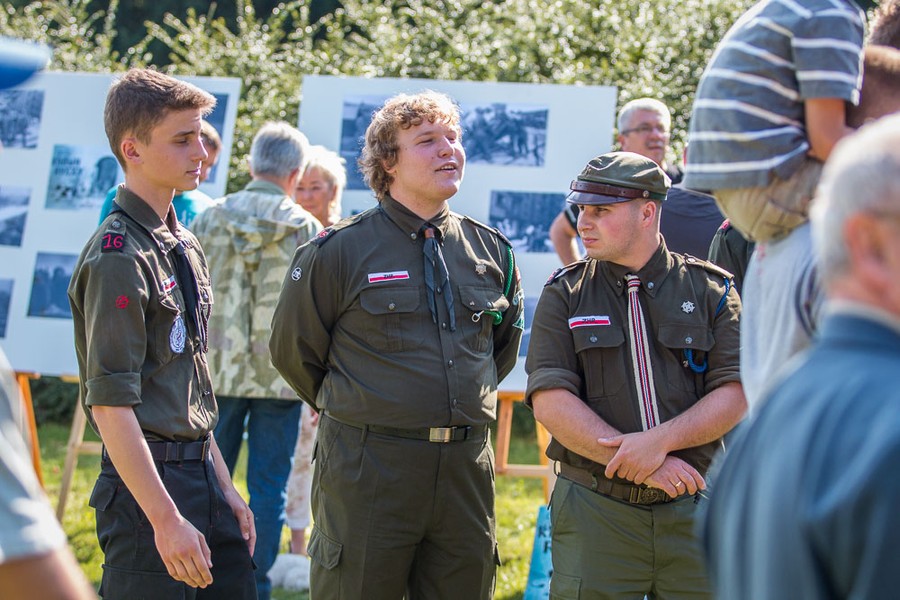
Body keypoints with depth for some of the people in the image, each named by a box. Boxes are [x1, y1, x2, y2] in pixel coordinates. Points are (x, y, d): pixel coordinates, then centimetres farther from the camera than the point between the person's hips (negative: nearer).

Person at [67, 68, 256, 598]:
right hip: (148, 483, -9)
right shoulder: (119, 257, -15)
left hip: (199, 472, 9)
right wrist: (165, 520, -21)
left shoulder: (184, 246, 13)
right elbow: (110, 403, -19)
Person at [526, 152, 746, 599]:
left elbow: (735, 393, -2)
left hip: (695, 509, 0)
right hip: (594, 510, 0)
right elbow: (551, 402, -5)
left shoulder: (711, 290, 6)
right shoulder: (564, 295, 5)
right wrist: (641, 466, -14)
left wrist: (659, 441, -18)